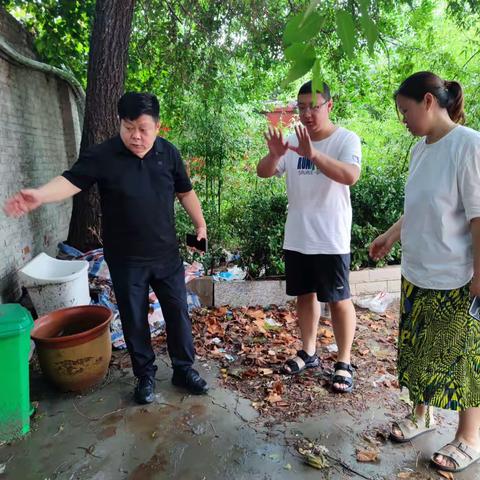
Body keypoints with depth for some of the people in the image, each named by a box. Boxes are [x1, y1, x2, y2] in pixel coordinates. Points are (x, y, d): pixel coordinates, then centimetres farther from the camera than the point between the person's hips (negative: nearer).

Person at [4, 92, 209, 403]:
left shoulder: (168, 153, -1)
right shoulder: (103, 155, -10)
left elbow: (185, 191, 9)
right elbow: (71, 181, -21)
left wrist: (200, 224, 11)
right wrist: (39, 196, -40)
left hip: (167, 255, 2)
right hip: (126, 260, -2)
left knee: (178, 313, 10)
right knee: (134, 319, 10)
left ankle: (184, 369, 31)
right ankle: (145, 375, 32)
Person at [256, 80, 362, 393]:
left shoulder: (346, 139, -7)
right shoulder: (292, 141, 6)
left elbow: (351, 176, -25)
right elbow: (263, 173, -1)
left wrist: (313, 154, -37)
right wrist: (274, 155, -23)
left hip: (331, 239, -5)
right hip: (296, 238, 5)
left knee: (339, 299, 5)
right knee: (305, 295, 16)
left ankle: (344, 362, 21)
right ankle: (309, 353, 33)